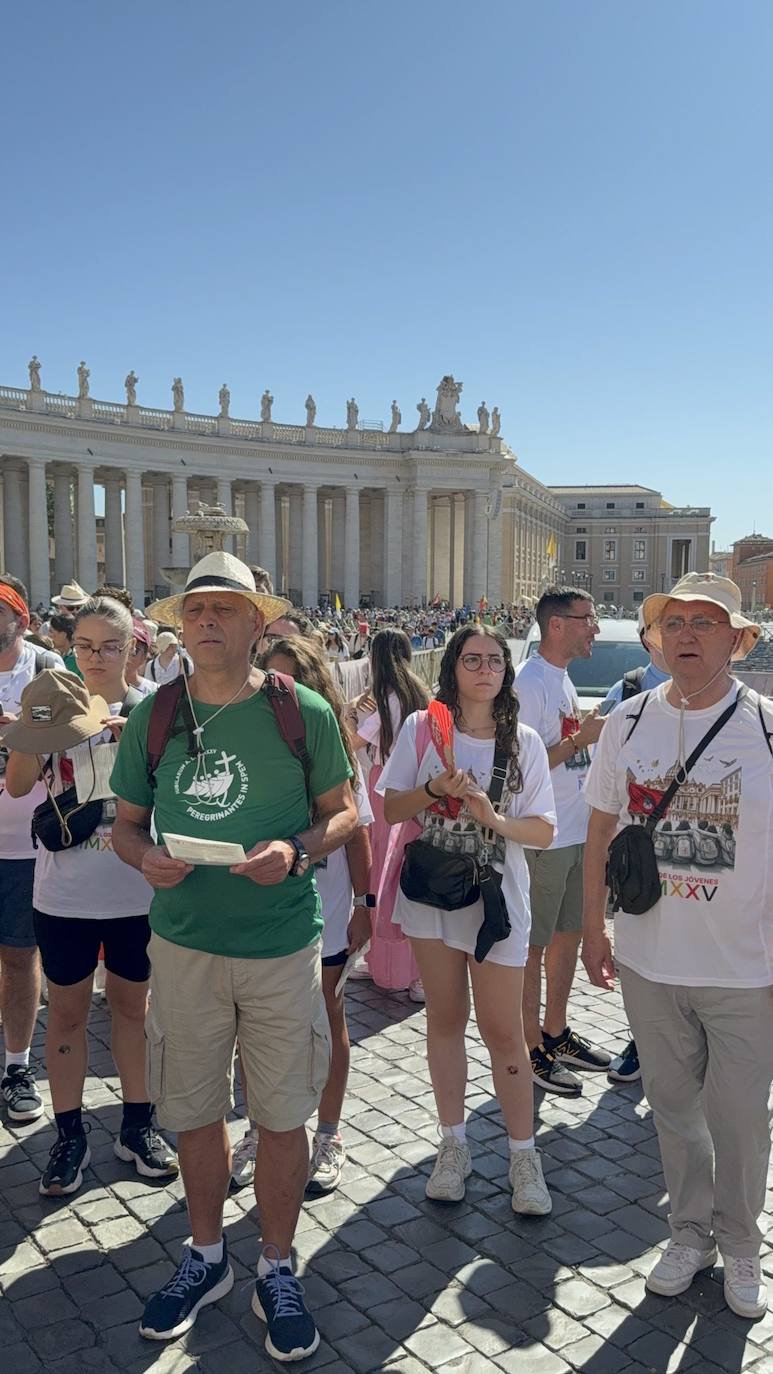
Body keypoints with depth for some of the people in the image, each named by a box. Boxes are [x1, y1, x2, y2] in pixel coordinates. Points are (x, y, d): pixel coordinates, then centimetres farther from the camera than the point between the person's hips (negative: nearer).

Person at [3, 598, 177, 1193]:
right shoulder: (54, 702, -1)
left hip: (136, 891, 0)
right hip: (65, 893, 0)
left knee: (132, 1004, 14)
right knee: (67, 1010, 10)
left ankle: (138, 1126, 29)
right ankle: (70, 1135, 25)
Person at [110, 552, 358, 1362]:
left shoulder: (303, 712, -7)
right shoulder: (152, 716, 0)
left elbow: (343, 810, 1)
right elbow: (125, 822, 8)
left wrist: (298, 851, -18)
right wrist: (145, 858, -13)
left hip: (282, 945, -2)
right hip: (183, 943, 2)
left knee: (281, 1116, 9)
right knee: (193, 1110, 16)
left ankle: (276, 1271, 33)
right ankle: (206, 1258, 40)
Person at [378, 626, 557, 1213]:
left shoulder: (524, 741, -2)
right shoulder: (422, 728, -2)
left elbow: (544, 831, -3)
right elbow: (391, 809, -1)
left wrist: (496, 820, -21)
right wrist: (433, 790, -19)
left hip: (496, 897, -1)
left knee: (502, 1029, 4)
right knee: (445, 1019, 13)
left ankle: (524, 1154, 21)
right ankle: (454, 1144, 29)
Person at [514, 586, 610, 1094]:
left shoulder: (563, 678, 13)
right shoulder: (529, 682, -17)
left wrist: (596, 734, 9)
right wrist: (581, 739, -21)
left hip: (578, 832, 10)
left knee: (569, 934, 18)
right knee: (532, 944, 3)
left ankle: (557, 1033, 33)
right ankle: (531, 1051, 15)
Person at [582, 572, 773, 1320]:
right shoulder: (628, 722, -2)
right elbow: (601, 829, 7)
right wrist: (593, 925, 8)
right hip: (648, 957, 2)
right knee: (673, 1103, 17)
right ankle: (691, 1230, 40)